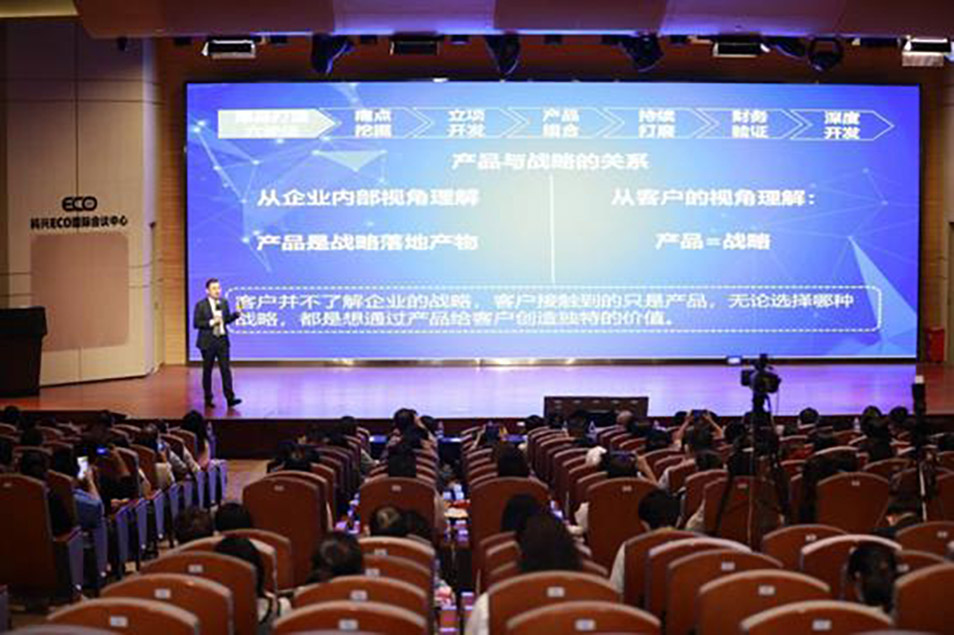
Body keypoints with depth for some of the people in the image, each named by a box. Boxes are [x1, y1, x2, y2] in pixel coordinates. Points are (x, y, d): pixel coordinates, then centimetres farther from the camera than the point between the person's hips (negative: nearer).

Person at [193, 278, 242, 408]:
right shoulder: (201, 305, -8)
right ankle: (208, 399, 17)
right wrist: (211, 322, -20)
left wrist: (237, 313, -4)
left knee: (226, 369, -3)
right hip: (208, 342, -3)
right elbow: (196, 324, -10)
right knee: (207, 371, 7)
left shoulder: (224, 302, 6)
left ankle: (230, 398, -6)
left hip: (222, 340, 3)